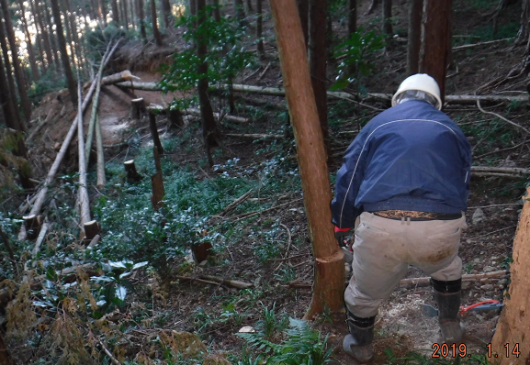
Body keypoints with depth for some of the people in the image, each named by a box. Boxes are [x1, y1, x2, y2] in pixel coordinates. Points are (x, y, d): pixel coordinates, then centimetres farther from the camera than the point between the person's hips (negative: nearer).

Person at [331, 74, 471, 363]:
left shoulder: (378, 124, 18)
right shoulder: (451, 130, 22)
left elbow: (348, 178, 15)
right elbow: (463, 185, 28)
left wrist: (341, 225, 28)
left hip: (380, 227, -1)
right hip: (441, 228, 2)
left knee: (365, 291, 24)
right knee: (447, 267, 38)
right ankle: (451, 328, 53)